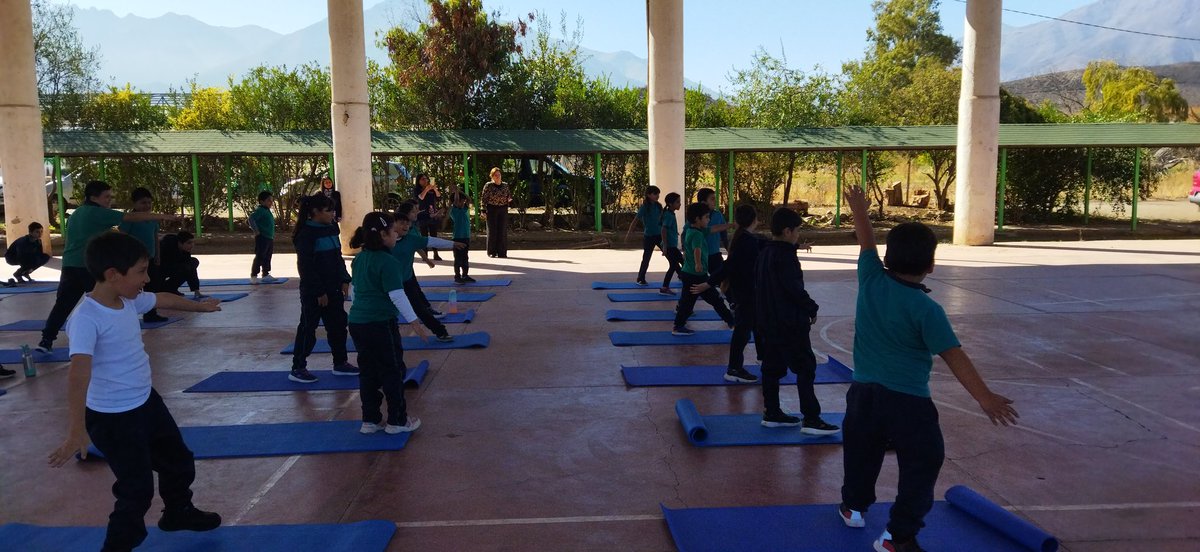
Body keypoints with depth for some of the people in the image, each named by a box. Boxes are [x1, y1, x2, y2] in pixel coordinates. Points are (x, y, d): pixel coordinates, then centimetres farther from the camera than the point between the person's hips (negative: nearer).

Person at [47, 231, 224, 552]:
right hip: (113, 418, -9)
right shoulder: (87, 318, -28)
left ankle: (178, 512, 50)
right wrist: (77, 430, -47)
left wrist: (198, 306, 39)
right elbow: (79, 372, -38)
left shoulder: (130, 301, -2)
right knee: (137, 488, 1)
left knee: (178, 460, 24)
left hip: (147, 401, 9)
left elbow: (163, 300, 20)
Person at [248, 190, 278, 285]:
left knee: (267, 257, 15)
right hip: (262, 238, -9)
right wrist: (256, 231, -22)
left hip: (270, 238, 9)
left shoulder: (268, 211, 15)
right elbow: (251, 219, -24)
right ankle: (253, 276, -1)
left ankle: (266, 274, 23)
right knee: (259, 257, -6)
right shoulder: (260, 210, -12)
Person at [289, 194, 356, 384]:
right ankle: (297, 369, 13)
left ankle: (340, 363, 24)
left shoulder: (331, 229, 7)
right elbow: (305, 266, -17)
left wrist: (344, 280, 7)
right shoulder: (306, 234, -15)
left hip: (334, 288, 8)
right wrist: (319, 292, -17)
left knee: (338, 325, 12)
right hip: (313, 292, -7)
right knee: (308, 328, 2)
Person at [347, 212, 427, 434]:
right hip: (381, 324, -8)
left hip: (357, 322, 8)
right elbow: (397, 295, -18)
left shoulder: (359, 259, 10)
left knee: (367, 372, 14)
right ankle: (397, 420, 12)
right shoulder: (388, 262, -16)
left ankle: (370, 420, 20)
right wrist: (413, 320, -12)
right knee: (393, 372, 4)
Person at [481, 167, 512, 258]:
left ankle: (502, 252, 10)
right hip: (492, 209, -4)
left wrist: (509, 199, -6)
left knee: (503, 230, 4)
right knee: (492, 230, 0)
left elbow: (509, 196, 18)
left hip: (503, 209, 4)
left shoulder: (505, 185, 9)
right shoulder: (488, 185, -3)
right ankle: (492, 252, 8)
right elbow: (484, 198, -5)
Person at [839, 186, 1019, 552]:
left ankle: (854, 506, 43)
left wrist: (859, 211, 27)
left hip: (864, 391, 5)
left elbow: (866, 244, 11)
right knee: (922, 464, 8)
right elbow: (954, 356, -21)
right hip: (909, 400, -5)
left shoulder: (871, 281, -6)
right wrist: (984, 396, -23)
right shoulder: (927, 309, -16)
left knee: (862, 453, 24)